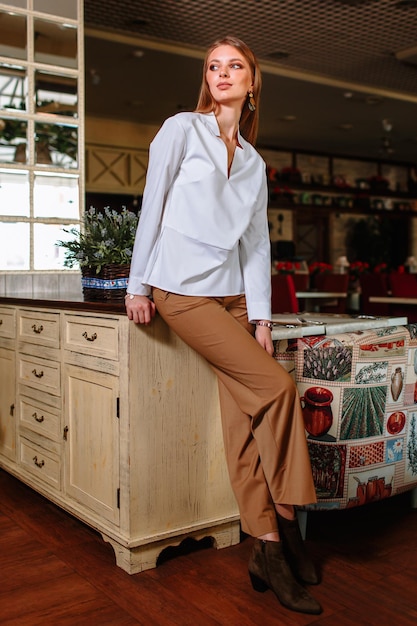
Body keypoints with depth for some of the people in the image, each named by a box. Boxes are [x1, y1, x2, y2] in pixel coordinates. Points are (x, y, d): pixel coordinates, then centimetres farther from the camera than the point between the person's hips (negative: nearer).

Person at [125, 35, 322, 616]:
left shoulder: (254, 162, 19)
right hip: (184, 290, -5)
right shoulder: (181, 129, 4)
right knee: (277, 387, -15)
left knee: (244, 420, -2)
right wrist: (138, 285, -3)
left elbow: (257, 240, 13)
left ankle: (267, 548, 4)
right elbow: (152, 205, 0)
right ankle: (286, 525, 1)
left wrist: (261, 315, 4)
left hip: (234, 295, 5)